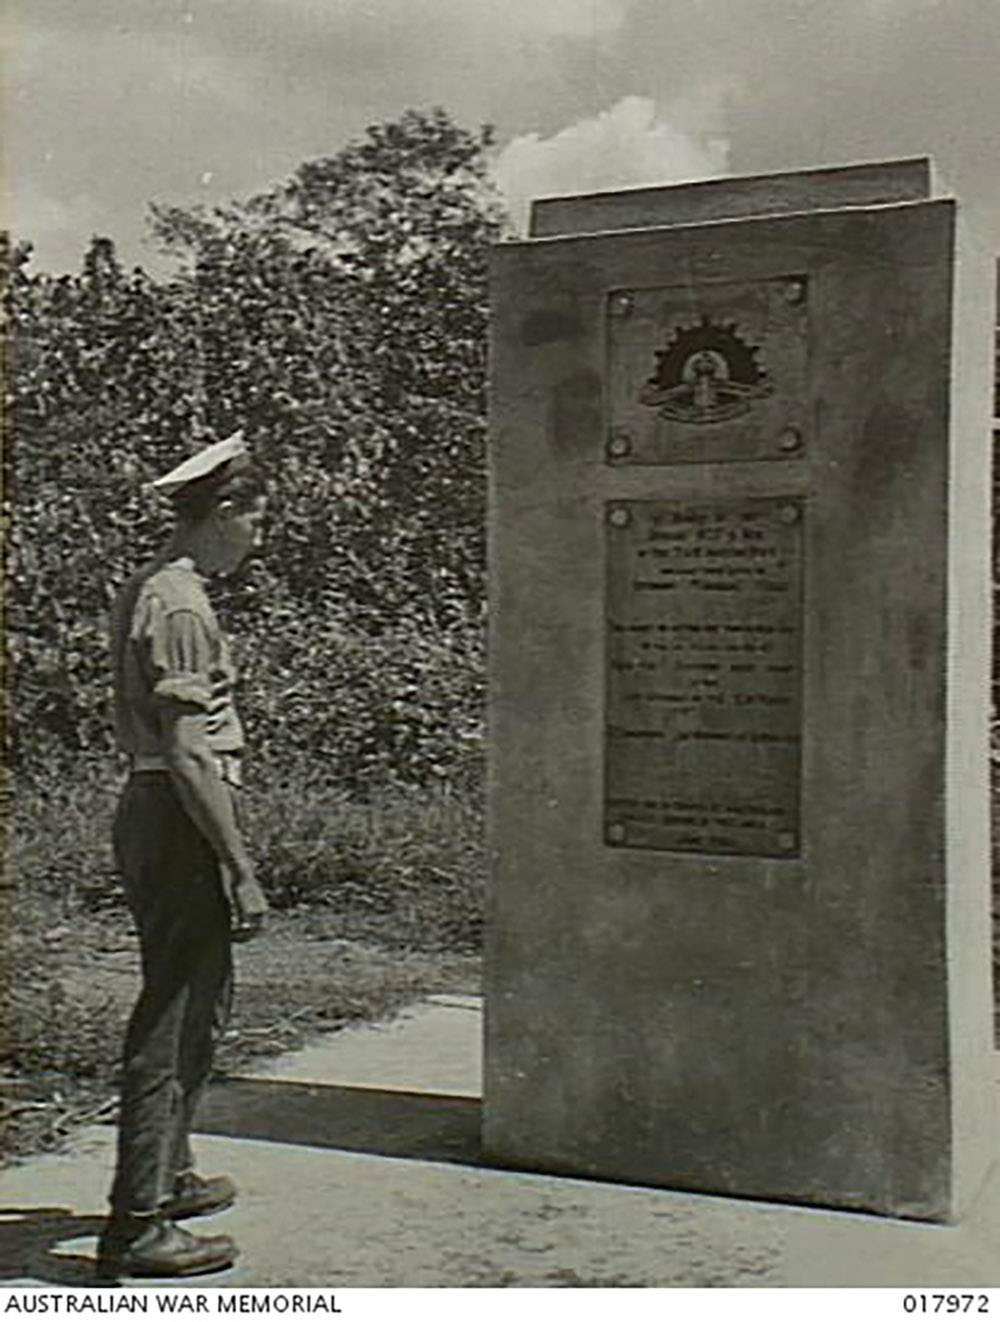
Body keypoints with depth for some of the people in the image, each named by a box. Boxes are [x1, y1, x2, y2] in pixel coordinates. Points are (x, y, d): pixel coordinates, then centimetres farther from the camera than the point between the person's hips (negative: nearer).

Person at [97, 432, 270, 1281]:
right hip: (183, 824, -10)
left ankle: (169, 1175, 36)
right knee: (174, 1019, -3)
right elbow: (190, 755, -23)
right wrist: (243, 870, -20)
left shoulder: (144, 594, 14)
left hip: (150, 813, 10)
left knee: (201, 999, 21)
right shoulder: (181, 609, -17)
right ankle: (137, 1225, 7)